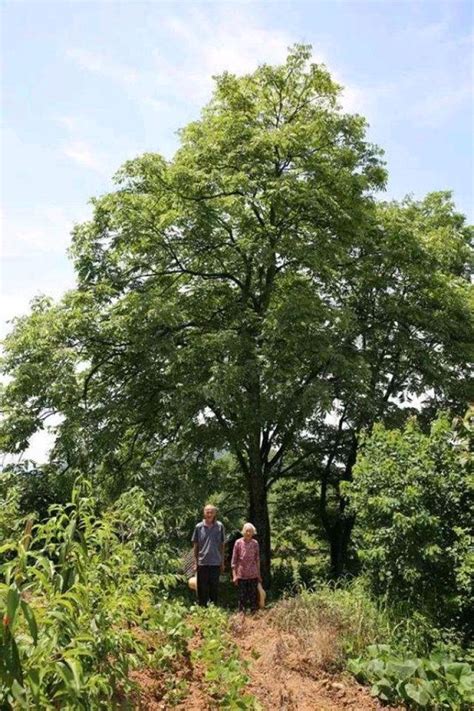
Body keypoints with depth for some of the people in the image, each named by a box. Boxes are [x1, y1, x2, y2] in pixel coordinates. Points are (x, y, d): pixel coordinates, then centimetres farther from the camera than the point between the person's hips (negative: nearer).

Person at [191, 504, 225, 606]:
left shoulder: (219, 526, 1)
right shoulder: (199, 527, 0)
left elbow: (222, 545, 8)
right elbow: (195, 546, 5)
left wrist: (222, 562, 7)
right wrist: (195, 562, 3)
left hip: (216, 563, 1)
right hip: (202, 563, 0)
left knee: (214, 588, 8)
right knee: (202, 589, 6)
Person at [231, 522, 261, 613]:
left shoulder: (255, 543, 2)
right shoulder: (238, 542, -4)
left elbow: (257, 559, 10)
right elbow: (234, 560, -1)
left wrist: (259, 575, 11)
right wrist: (234, 575, -4)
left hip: (253, 575, 1)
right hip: (241, 574, -1)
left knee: (253, 595, 3)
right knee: (242, 596, 4)